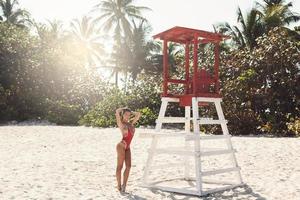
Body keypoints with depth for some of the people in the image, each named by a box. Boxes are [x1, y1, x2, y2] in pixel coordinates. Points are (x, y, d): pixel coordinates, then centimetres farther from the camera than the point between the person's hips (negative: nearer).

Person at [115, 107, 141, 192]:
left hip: (127, 147, 6)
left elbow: (138, 114, 20)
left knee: (128, 166, 0)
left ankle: (124, 184, 6)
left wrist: (130, 112, 18)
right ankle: (119, 185, 5)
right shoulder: (121, 123, -3)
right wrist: (124, 109, 2)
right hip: (121, 146, -6)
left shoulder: (131, 123, 13)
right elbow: (117, 111, -16)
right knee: (120, 166, -1)